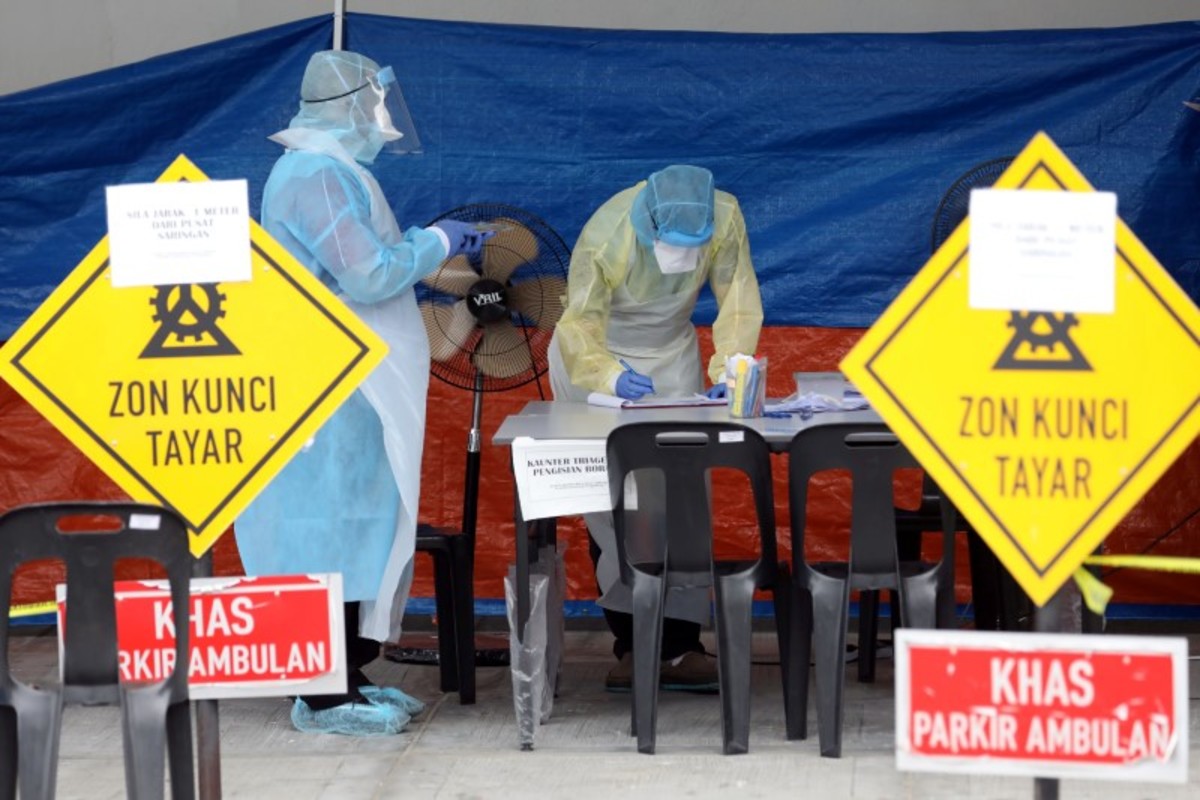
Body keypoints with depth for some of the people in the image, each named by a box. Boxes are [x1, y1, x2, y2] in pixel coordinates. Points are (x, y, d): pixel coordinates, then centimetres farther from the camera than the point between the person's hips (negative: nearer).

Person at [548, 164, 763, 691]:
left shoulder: (724, 218, -26)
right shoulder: (605, 238, -34)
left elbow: (739, 301, -20)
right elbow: (578, 324, -31)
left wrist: (726, 371, -35)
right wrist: (612, 378, -49)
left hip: (671, 352, 3)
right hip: (596, 352, -3)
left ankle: (679, 643, -1)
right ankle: (632, 643, -4)